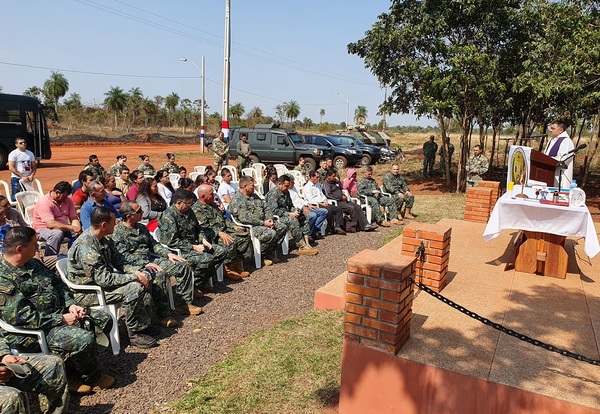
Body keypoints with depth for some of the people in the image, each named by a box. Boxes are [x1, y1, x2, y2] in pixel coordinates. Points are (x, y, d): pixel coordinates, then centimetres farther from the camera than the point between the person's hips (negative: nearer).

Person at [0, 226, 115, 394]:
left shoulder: (33, 263, 10)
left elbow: (59, 284, 16)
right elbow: (23, 317, -23)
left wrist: (71, 305, -1)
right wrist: (62, 319, -21)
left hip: (59, 313, 10)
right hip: (34, 333, -9)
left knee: (104, 318, 3)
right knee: (84, 339, -28)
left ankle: (72, 372, 5)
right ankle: (94, 377, 4)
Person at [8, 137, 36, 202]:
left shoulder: (30, 153, 9)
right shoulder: (13, 154, -6)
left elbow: (34, 166, 12)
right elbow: (11, 168, -13)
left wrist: (32, 175, -6)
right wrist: (22, 177, -18)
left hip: (27, 179, 5)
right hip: (16, 179, -5)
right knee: (14, 197, -3)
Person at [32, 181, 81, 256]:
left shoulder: (68, 200, 1)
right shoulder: (44, 202, -20)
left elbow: (74, 218, -3)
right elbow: (51, 224, -31)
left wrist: (78, 229, -25)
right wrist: (71, 227, -34)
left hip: (63, 228, 7)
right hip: (43, 228, -6)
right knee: (57, 234, -37)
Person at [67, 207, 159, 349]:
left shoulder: (104, 239, 2)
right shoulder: (85, 246, -27)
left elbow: (119, 261, 10)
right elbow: (103, 279, -29)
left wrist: (137, 271, -9)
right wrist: (134, 277, -24)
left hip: (102, 280, 10)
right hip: (86, 291, -10)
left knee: (145, 278, 0)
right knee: (134, 288, -26)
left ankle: (145, 325, 4)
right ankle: (135, 335, -11)